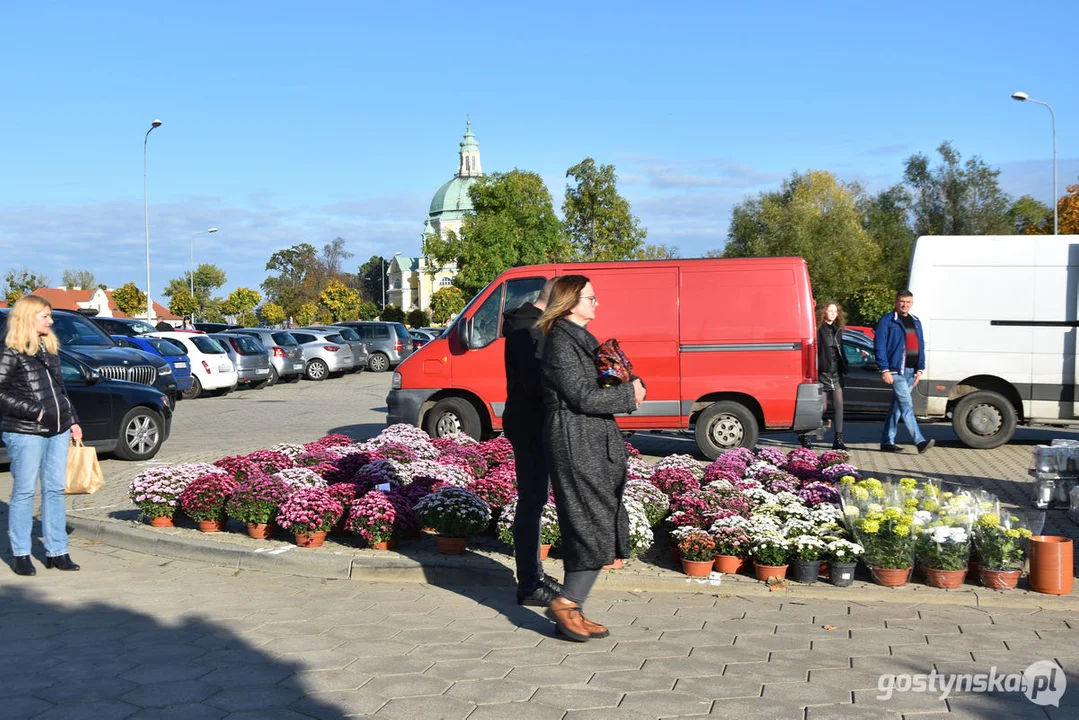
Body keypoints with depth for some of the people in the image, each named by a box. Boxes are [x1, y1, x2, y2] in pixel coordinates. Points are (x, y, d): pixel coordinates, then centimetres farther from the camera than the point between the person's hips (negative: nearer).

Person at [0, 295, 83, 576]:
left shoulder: (50, 349, 13)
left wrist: (72, 421, 16)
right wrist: (33, 411, -16)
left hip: (58, 431, 7)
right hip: (25, 433, -7)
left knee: (55, 490, 8)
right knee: (24, 492, 1)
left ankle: (56, 552, 14)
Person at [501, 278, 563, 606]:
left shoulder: (532, 325, 13)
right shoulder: (527, 329, -19)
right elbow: (535, 382, -29)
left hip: (532, 424, 11)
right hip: (529, 425, -11)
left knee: (534, 499, 17)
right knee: (531, 501, -5)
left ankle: (534, 574, 28)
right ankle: (528, 585, 2)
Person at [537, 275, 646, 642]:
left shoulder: (582, 338, 18)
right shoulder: (560, 343, -12)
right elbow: (583, 398, -17)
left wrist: (630, 387, 1)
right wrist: (630, 394, -7)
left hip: (596, 442, 10)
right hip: (576, 444, -10)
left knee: (595, 528, 9)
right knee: (596, 528, -8)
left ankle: (571, 610, 15)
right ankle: (566, 603, 2)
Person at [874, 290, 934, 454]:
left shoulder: (916, 322, 17)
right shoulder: (887, 321, -4)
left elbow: (921, 346, 21)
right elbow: (879, 347, -8)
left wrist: (920, 369, 11)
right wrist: (884, 370, -15)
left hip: (911, 371, 7)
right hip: (896, 371, -7)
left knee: (897, 407, 10)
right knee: (907, 405, -13)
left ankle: (887, 442, 16)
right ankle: (920, 442, -18)